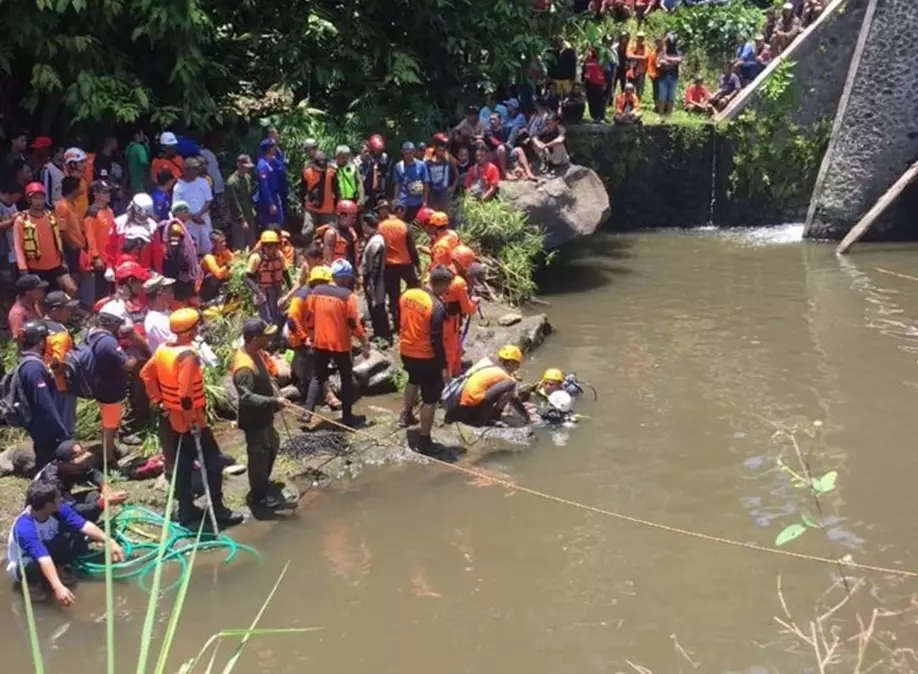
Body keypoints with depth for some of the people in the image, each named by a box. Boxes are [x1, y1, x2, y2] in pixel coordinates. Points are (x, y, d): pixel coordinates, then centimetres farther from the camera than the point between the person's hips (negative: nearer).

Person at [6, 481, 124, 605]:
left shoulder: (57, 510, -21)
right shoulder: (25, 527, -39)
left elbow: (84, 525, -23)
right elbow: (42, 558, -49)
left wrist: (109, 542, -33)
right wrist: (58, 587, -57)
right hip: (22, 566, -6)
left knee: (77, 535, -17)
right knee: (32, 564, -42)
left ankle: (59, 568, 6)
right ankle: (33, 584, -7)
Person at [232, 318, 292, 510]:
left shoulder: (255, 353, -2)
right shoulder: (244, 367, -32)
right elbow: (246, 397, -35)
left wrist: (276, 395, 4)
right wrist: (274, 401, -39)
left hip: (263, 415, 10)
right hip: (253, 418, -10)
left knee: (272, 446, 25)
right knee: (259, 454, 6)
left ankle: (263, 482, 45)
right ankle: (258, 494, 24)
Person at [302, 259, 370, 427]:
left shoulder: (316, 291, -1)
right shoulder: (347, 296, -17)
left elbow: (309, 317, 7)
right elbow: (354, 323, -15)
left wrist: (312, 336, 21)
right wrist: (365, 343, -4)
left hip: (320, 343, 4)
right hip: (340, 345, -4)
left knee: (318, 377, 17)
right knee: (347, 379, 11)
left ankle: (308, 411, 7)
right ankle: (347, 416, 17)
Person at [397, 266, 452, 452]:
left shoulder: (407, 294, -3)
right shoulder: (437, 307, -25)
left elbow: (399, 322, 9)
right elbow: (436, 340, -23)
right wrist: (444, 367, -16)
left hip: (406, 351, 7)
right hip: (426, 357, -7)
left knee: (414, 380, 37)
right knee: (430, 399, 7)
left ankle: (406, 415, 51)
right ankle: (424, 440, 14)